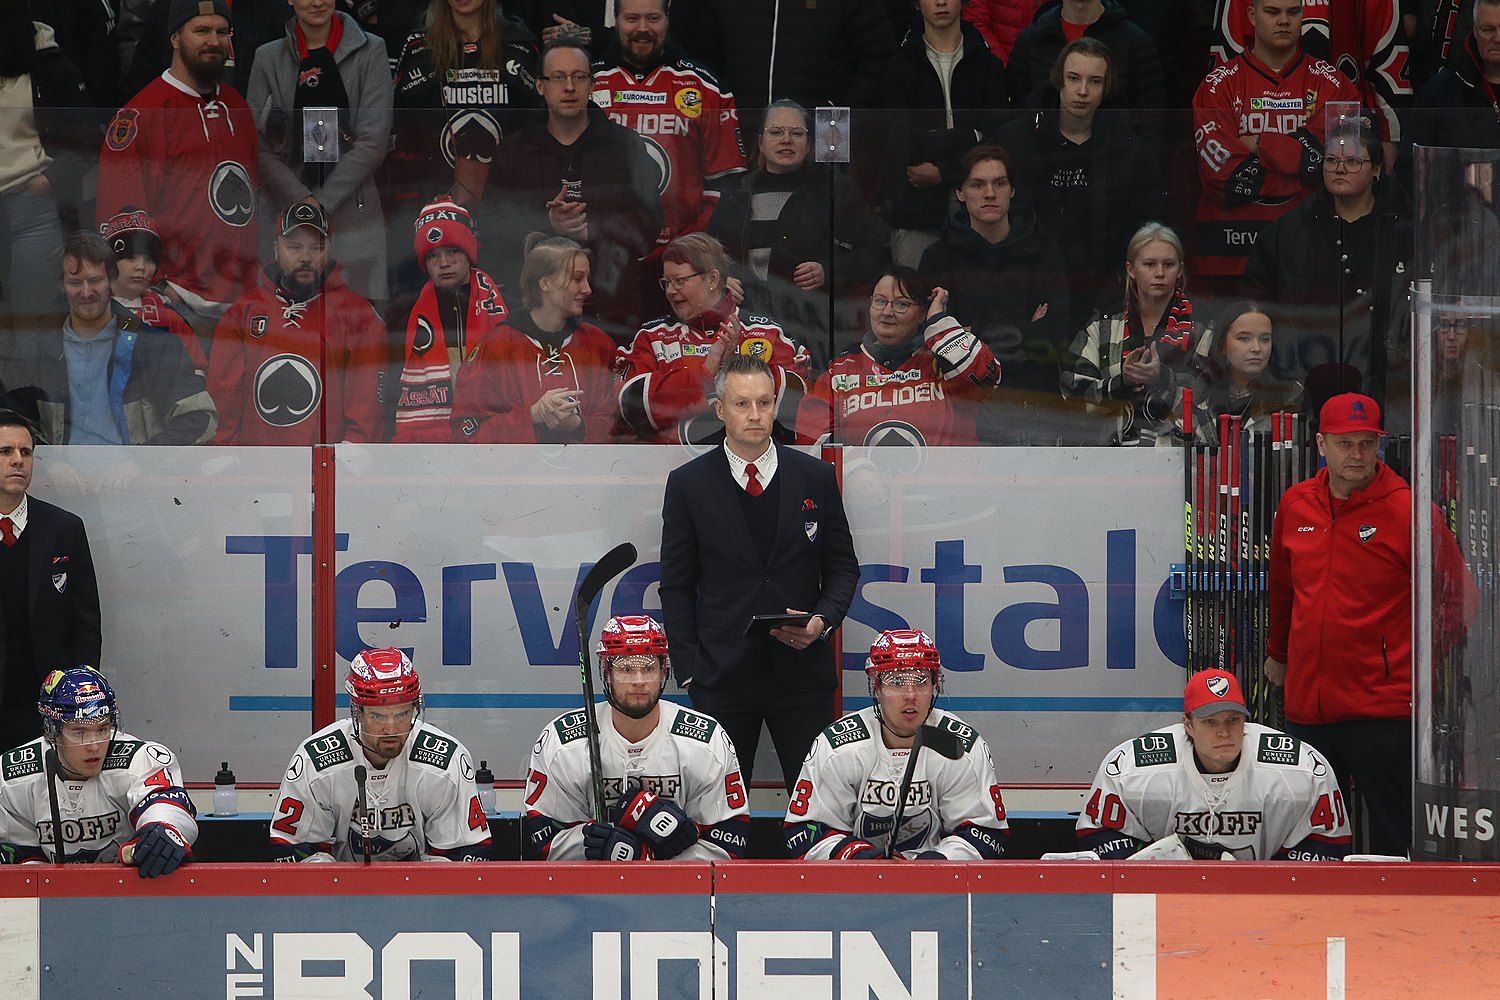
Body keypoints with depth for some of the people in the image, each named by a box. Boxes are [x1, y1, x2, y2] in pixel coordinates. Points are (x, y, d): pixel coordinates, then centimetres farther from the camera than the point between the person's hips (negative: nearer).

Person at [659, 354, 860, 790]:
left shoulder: (815, 477, 6)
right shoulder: (688, 484, 3)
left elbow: (843, 566, 12)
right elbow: (676, 585, 5)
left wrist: (823, 619, -8)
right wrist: (689, 668, -3)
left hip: (802, 670, 1)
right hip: (722, 673, -1)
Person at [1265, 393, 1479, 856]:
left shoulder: (1407, 510, -7)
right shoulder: (1295, 505, 9)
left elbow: (1459, 596, 0)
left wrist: (1418, 656, 0)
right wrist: (1278, 653, 34)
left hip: (1383, 709, -5)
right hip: (1307, 706, 5)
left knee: (1394, 846, -4)